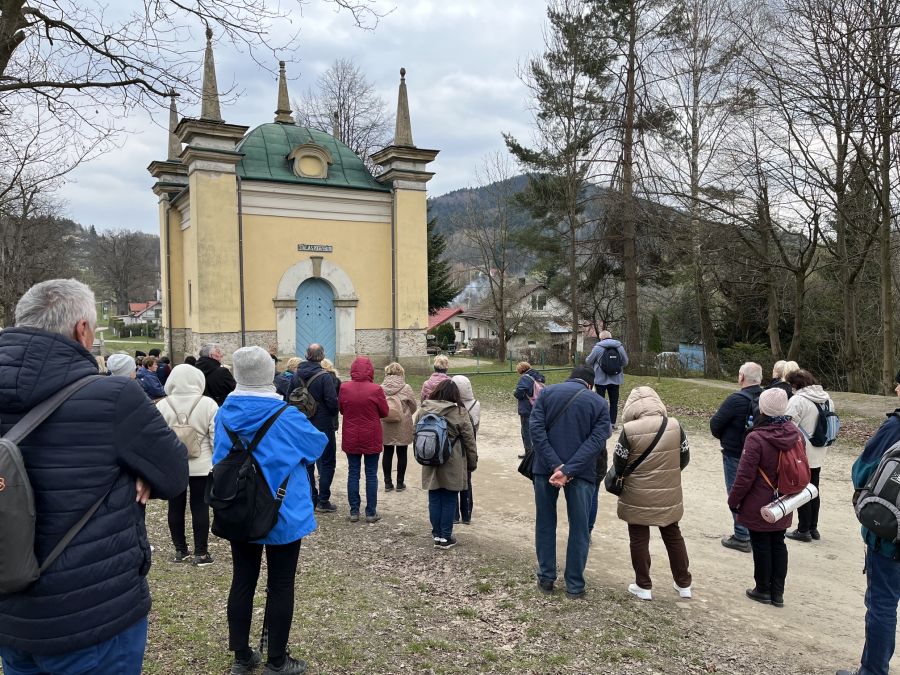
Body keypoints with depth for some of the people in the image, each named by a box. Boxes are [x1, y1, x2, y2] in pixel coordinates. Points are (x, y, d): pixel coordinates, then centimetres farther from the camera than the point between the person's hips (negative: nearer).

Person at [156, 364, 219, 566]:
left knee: (176, 507, 12)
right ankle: (201, 552, 9)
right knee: (200, 506, 5)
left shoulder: (162, 405, -6)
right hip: (201, 465, -1)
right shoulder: (208, 404, -10)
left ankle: (180, 550, 21)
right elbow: (216, 437, -7)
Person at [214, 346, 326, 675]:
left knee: (242, 582, 15)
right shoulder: (285, 415, -19)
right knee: (280, 586, 7)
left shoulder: (225, 414, -4)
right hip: (282, 515, -4)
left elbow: (220, 459, 11)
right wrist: (303, 419, 16)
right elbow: (319, 444, -2)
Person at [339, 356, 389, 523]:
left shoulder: (344, 388, -9)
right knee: (371, 474, 8)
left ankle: (354, 511, 15)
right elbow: (384, 412, -3)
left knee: (353, 473, 11)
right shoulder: (376, 389, -15)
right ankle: (371, 512, 12)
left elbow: (341, 410, 5)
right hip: (371, 439, -2)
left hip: (351, 438, 2)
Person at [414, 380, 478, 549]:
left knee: (434, 498, 12)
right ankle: (445, 537, 11)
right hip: (452, 465, -3)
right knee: (449, 500, 5)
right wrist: (473, 462, 5)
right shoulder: (459, 412, -10)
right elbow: (469, 440, -6)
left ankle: (437, 533, 20)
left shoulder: (423, 410, 0)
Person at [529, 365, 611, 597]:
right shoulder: (600, 403, 3)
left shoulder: (547, 392, 4)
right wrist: (568, 470, -18)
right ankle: (575, 584, 19)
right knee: (579, 528, 12)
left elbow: (535, 428, -9)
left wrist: (556, 465, -14)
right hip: (582, 473, -1)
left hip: (545, 468, 1)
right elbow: (596, 440, -10)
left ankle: (546, 578, 23)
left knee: (545, 523, 16)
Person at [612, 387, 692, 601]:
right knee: (673, 536, 20)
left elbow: (618, 464, -11)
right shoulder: (675, 426, -8)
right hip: (669, 495, 4)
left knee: (639, 539, 11)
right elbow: (684, 458, 3)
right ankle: (684, 583, 31)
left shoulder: (629, 430, -19)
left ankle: (643, 586, 21)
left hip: (638, 498, -4)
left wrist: (624, 476, 11)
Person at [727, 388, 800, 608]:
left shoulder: (756, 438, -24)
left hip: (758, 506, -6)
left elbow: (745, 476, -20)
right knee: (778, 544, 16)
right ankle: (778, 592, 24)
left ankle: (763, 590, 21)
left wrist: (733, 500, -7)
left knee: (761, 545, 8)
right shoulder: (795, 434, -3)